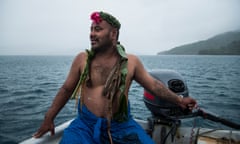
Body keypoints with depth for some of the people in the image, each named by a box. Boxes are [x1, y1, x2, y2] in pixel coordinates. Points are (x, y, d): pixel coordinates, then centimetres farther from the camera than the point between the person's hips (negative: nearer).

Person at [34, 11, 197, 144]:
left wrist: (178, 99, 4)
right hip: (86, 124, 0)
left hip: (121, 125, 1)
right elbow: (66, 89, 6)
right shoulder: (82, 59, -1)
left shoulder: (131, 61, -1)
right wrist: (49, 118, 8)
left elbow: (153, 84, 7)